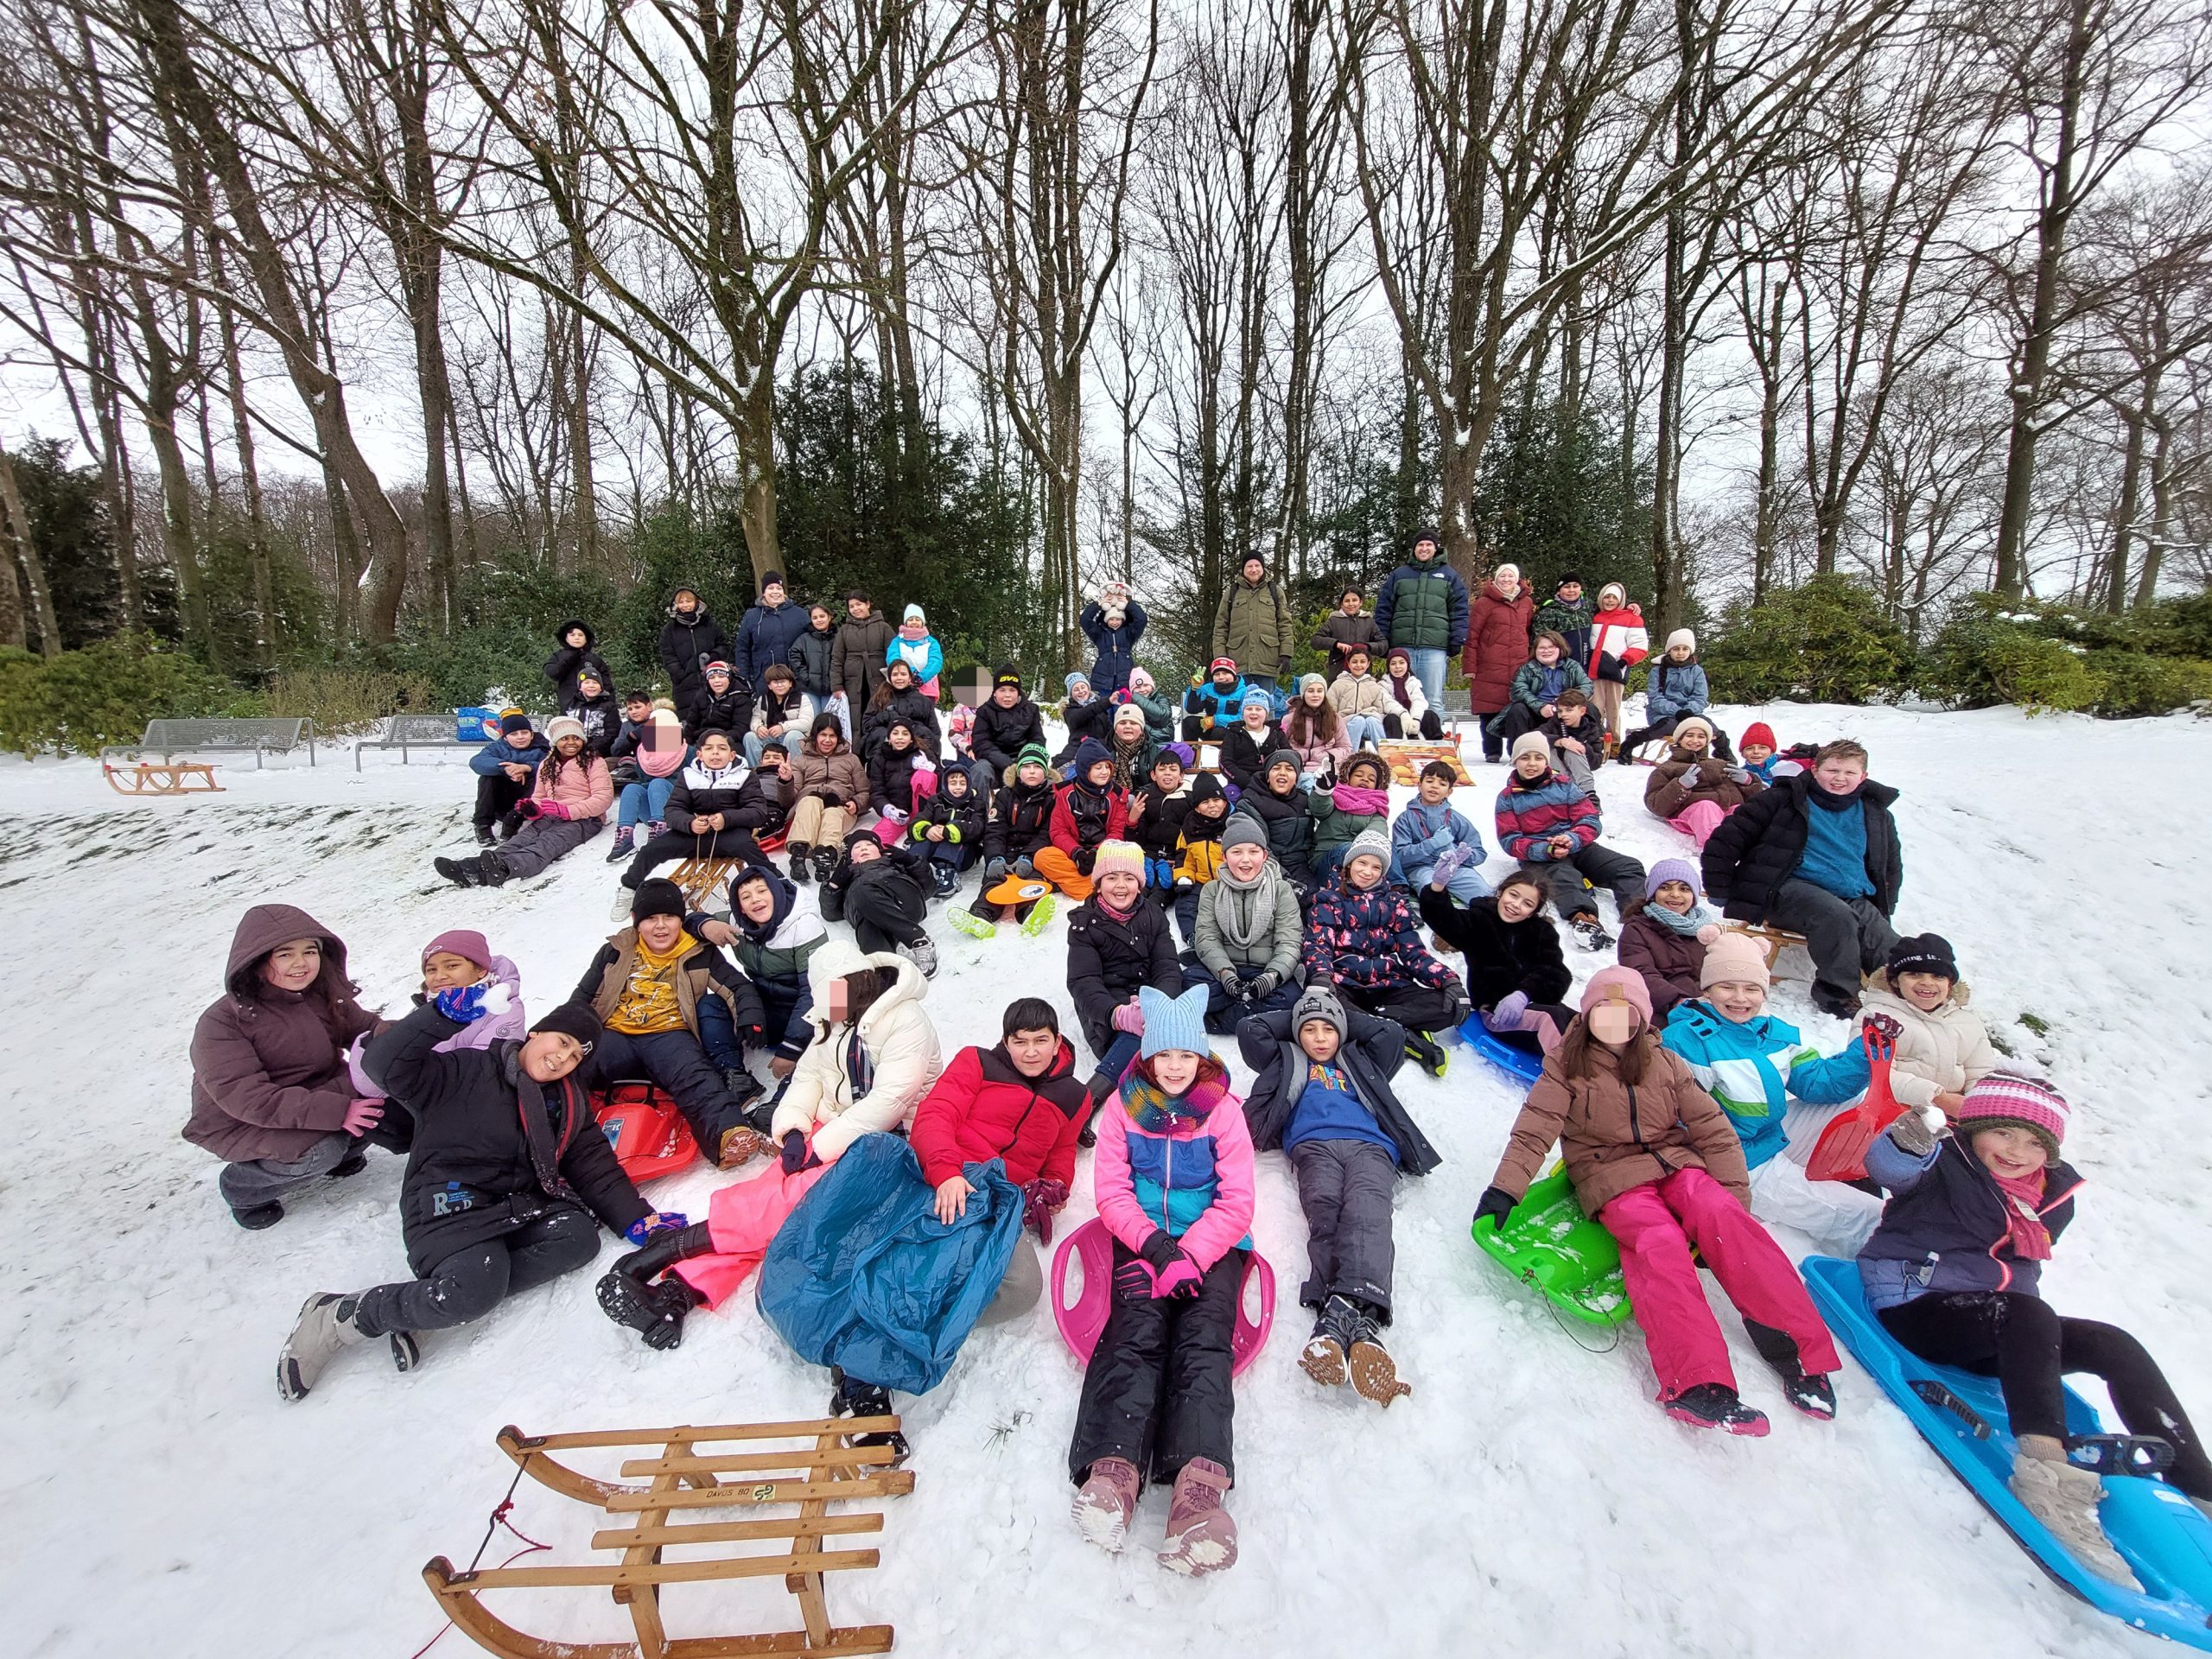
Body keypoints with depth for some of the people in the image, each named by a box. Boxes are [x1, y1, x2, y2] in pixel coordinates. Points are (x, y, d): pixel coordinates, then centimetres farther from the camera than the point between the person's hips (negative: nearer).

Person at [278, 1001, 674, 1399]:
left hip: (518, 1206, 6)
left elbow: (595, 1167, 8)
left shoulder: (570, 1103, 14)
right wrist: (444, 1015, -30)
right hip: (450, 1201, -6)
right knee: (477, 1287, -32)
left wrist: (637, 1220, -4)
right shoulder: (472, 1070, -4)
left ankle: (425, 1301, -17)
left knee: (579, 1236, -24)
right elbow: (388, 1067, -17)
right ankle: (341, 1317, -6)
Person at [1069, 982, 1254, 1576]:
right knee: (1137, 1329, -25)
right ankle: (1114, 1467, -39)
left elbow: (1236, 1203, -4)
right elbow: (1112, 1191, -2)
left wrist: (1191, 1255, -18)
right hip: (1144, 1241, 1)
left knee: (1203, 1337, -24)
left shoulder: (1223, 1110, 0)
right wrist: (1157, 1247, -17)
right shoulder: (1123, 1107, 3)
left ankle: (1199, 1483, -42)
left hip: (1213, 1244, -1)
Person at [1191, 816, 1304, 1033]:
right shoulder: (1212, 891, 7)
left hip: (1267, 972, 0)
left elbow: (1289, 943, -5)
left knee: (1289, 996, -34)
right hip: (1225, 969, 0)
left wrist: (1272, 977, -25)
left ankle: (1217, 1021, -27)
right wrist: (1226, 973, -23)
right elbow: (1207, 939, -4)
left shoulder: (1281, 890, 3)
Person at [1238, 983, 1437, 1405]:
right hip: (1314, 1145, 0)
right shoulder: (1288, 1062, 37)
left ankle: (1345, 1310, -60)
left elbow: (1393, 1034, 29)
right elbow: (1249, 1030, 28)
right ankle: (1356, 1321, -56)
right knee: (1325, 1210, -35)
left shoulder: (1359, 1063, 40)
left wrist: (1346, 1016, 37)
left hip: (1369, 1145, 1)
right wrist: (1294, 1017, 36)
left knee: (1367, 1211, -34)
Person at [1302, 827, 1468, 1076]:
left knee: (1449, 1008, -23)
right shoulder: (1329, 899, 8)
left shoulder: (1395, 902, 16)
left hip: (1389, 986, 3)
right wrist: (1321, 977, -29)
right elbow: (1318, 944, -5)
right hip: (1344, 984, -3)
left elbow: (1412, 950, 9)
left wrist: (1448, 980, -10)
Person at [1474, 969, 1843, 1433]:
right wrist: (1503, 1190, -15)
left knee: (1720, 1215, -29)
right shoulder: (1566, 1065, 4)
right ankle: (1696, 1383, -44)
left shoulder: (1665, 1063, 13)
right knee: (1660, 1243, -31)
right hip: (1612, 1178, -3)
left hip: (1676, 1164, 3)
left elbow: (1712, 1128, 11)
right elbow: (1534, 1131, -4)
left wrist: (1735, 1196, 0)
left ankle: (1795, 1342, -31)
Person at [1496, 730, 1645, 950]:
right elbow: (1510, 840, -4)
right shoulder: (1508, 797, 3)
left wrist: (1573, 839, -20)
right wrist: (1545, 850, -21)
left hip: (1576, 847, 5)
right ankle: (1583, 918, -67)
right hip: (1537, 856, -5)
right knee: (1564, 877, -39)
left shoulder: (1563, 785, 9)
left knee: (1629, 867, -16)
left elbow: (1591, 820, 4)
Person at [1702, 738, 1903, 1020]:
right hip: (1791, 889, -5)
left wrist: (1883, 911, 20)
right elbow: (1728, 837, -2)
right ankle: (1837, 993, -23)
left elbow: (1892, 865, 32)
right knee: (1837, 916, -34)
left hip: (1854, 899, 6)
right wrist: (1719, 890, -4)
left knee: (1895, 953, -18)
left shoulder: (1875, 814, 17)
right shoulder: (1788, 799, 1)